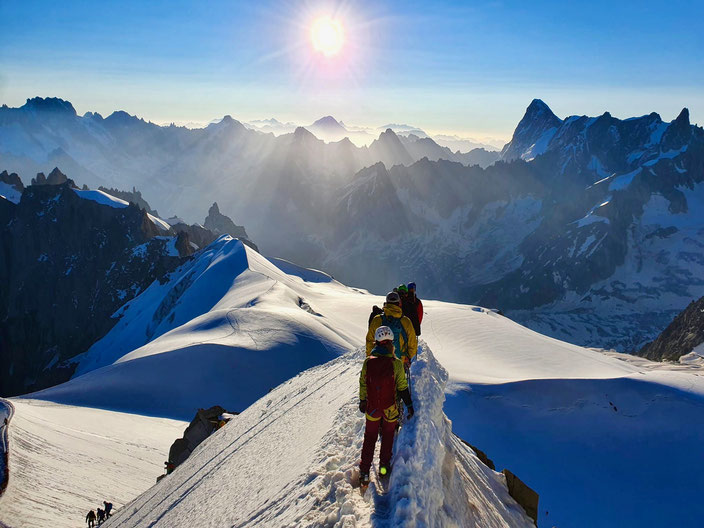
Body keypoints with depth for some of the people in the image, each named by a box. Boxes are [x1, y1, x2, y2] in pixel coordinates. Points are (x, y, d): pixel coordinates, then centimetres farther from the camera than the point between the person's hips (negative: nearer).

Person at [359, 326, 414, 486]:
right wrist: (409, 405, 2)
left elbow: (363, 384, 1)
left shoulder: (368, 362, -11)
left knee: (370, 437, 15)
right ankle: (384, 465, 30)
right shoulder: (396, 363, -17)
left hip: (372, 408, 2)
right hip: (390, 409, -1)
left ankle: (364, 471, 14)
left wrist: (362, 402, 16)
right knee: (388, 435, 21)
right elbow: (402, 387, -11)